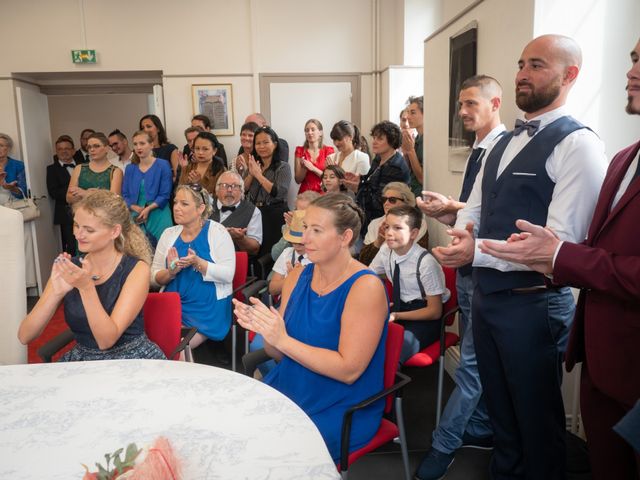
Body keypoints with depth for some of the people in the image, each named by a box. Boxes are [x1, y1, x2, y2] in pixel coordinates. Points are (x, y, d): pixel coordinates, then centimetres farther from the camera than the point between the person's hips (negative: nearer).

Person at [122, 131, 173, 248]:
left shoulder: (163, 166, -1)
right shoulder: (130, 168, 13)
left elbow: (165, 195, -6)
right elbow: (125, 195, 10)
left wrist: (148, 209, -16)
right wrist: (135, 208, -9)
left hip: (158, 217, -4)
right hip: (136, 217, 4)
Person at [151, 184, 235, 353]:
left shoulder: (217, 232, -5)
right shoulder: (169, 234, 7)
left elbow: (228, 274, -12)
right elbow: (154, 277, 7)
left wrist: (198, 263, -25)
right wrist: (170, 272, -15)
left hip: (208, 308, -4)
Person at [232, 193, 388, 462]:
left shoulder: (366, 287, -16)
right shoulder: (298, 276, 1)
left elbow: (349, 370, -20)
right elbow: (279, 354, 6)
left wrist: (282, 339, -24)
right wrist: (263, 329, -17)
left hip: (342, 410, -5)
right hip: (287, 391, 5)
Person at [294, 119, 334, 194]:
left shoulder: (328, 151, 4)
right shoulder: (300, 151, 8)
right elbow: (298, 180, 6)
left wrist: (313, 168, -11)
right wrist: (304, 168, -11)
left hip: (323, 192, -1)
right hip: (305, 192, 1)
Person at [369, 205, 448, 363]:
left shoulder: (426, 262, -21)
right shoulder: (386, 250, -7)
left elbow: (435, 311, -15)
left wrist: (397, 316, -24)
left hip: (425, 317, -5)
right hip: (400, 307, 5)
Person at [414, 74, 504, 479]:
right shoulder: (478, 151, 13)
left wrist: (454, 206, -18)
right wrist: (450, 215, -1)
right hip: (467, 264, 10)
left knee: (472, 360, 1)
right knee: (477, 356, 19)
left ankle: (443, 445, 13)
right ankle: (481, 428, 35)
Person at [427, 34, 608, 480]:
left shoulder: (578, 144, -16)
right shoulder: (504, 142, 10)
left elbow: (560, 243, -24)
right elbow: (474, 209, 13)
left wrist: (476, 253, -27)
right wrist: (464, 230, -9)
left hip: (533, 304, -8)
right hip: (486, 294, 8)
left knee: (537, 417, 14)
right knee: (500, 408, 25)